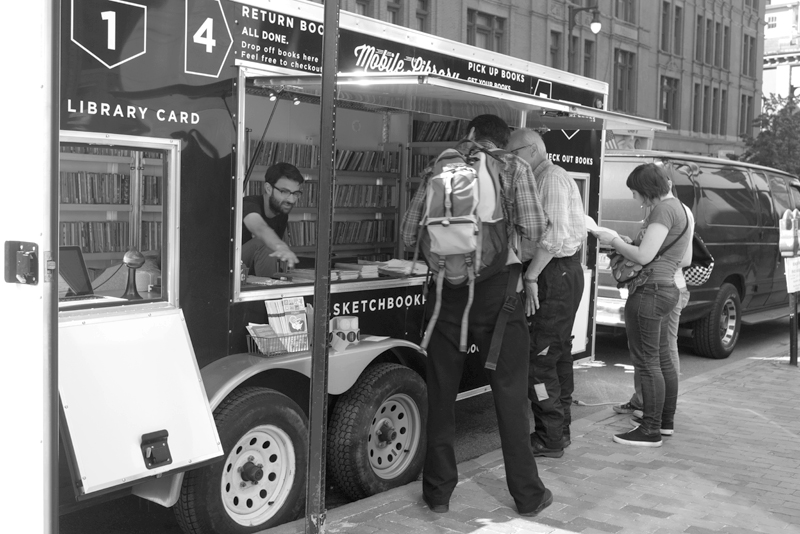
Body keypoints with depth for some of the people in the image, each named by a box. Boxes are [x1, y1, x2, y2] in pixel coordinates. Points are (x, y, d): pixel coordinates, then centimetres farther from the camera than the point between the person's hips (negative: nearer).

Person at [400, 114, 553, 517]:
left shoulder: (438, 169, 7)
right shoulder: (513, 168, 2)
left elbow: (409, 233, 5)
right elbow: (534, 230, -6)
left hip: (447, 291, 2)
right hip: (497, 291, -1)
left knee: (441, 393, 11)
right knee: (510, 393, 7)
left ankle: (438, 492, 19)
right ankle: (527, 495, 17)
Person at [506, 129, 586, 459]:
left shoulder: (552, 178, -11)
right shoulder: (544, 180, 20)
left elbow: (554, 234, -23)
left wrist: (531, 276, -23)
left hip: (556, 274, -11)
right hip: (565, 273, 11)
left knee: (539, 357, -9)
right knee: (558, 353, 15)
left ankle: (549, 439, -3)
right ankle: (560, 430, 25)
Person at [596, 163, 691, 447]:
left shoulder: (663, 210, -15)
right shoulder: (676, 207, 17)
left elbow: (644, 256, -21)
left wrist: (614, 241, -8)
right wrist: (621, 243, 10)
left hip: (649, 290, -11)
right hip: (665, 288, 11)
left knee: (647, 362, -5)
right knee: (662, 359, 18)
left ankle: (650, 431, 1)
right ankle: (666, 420, 30)